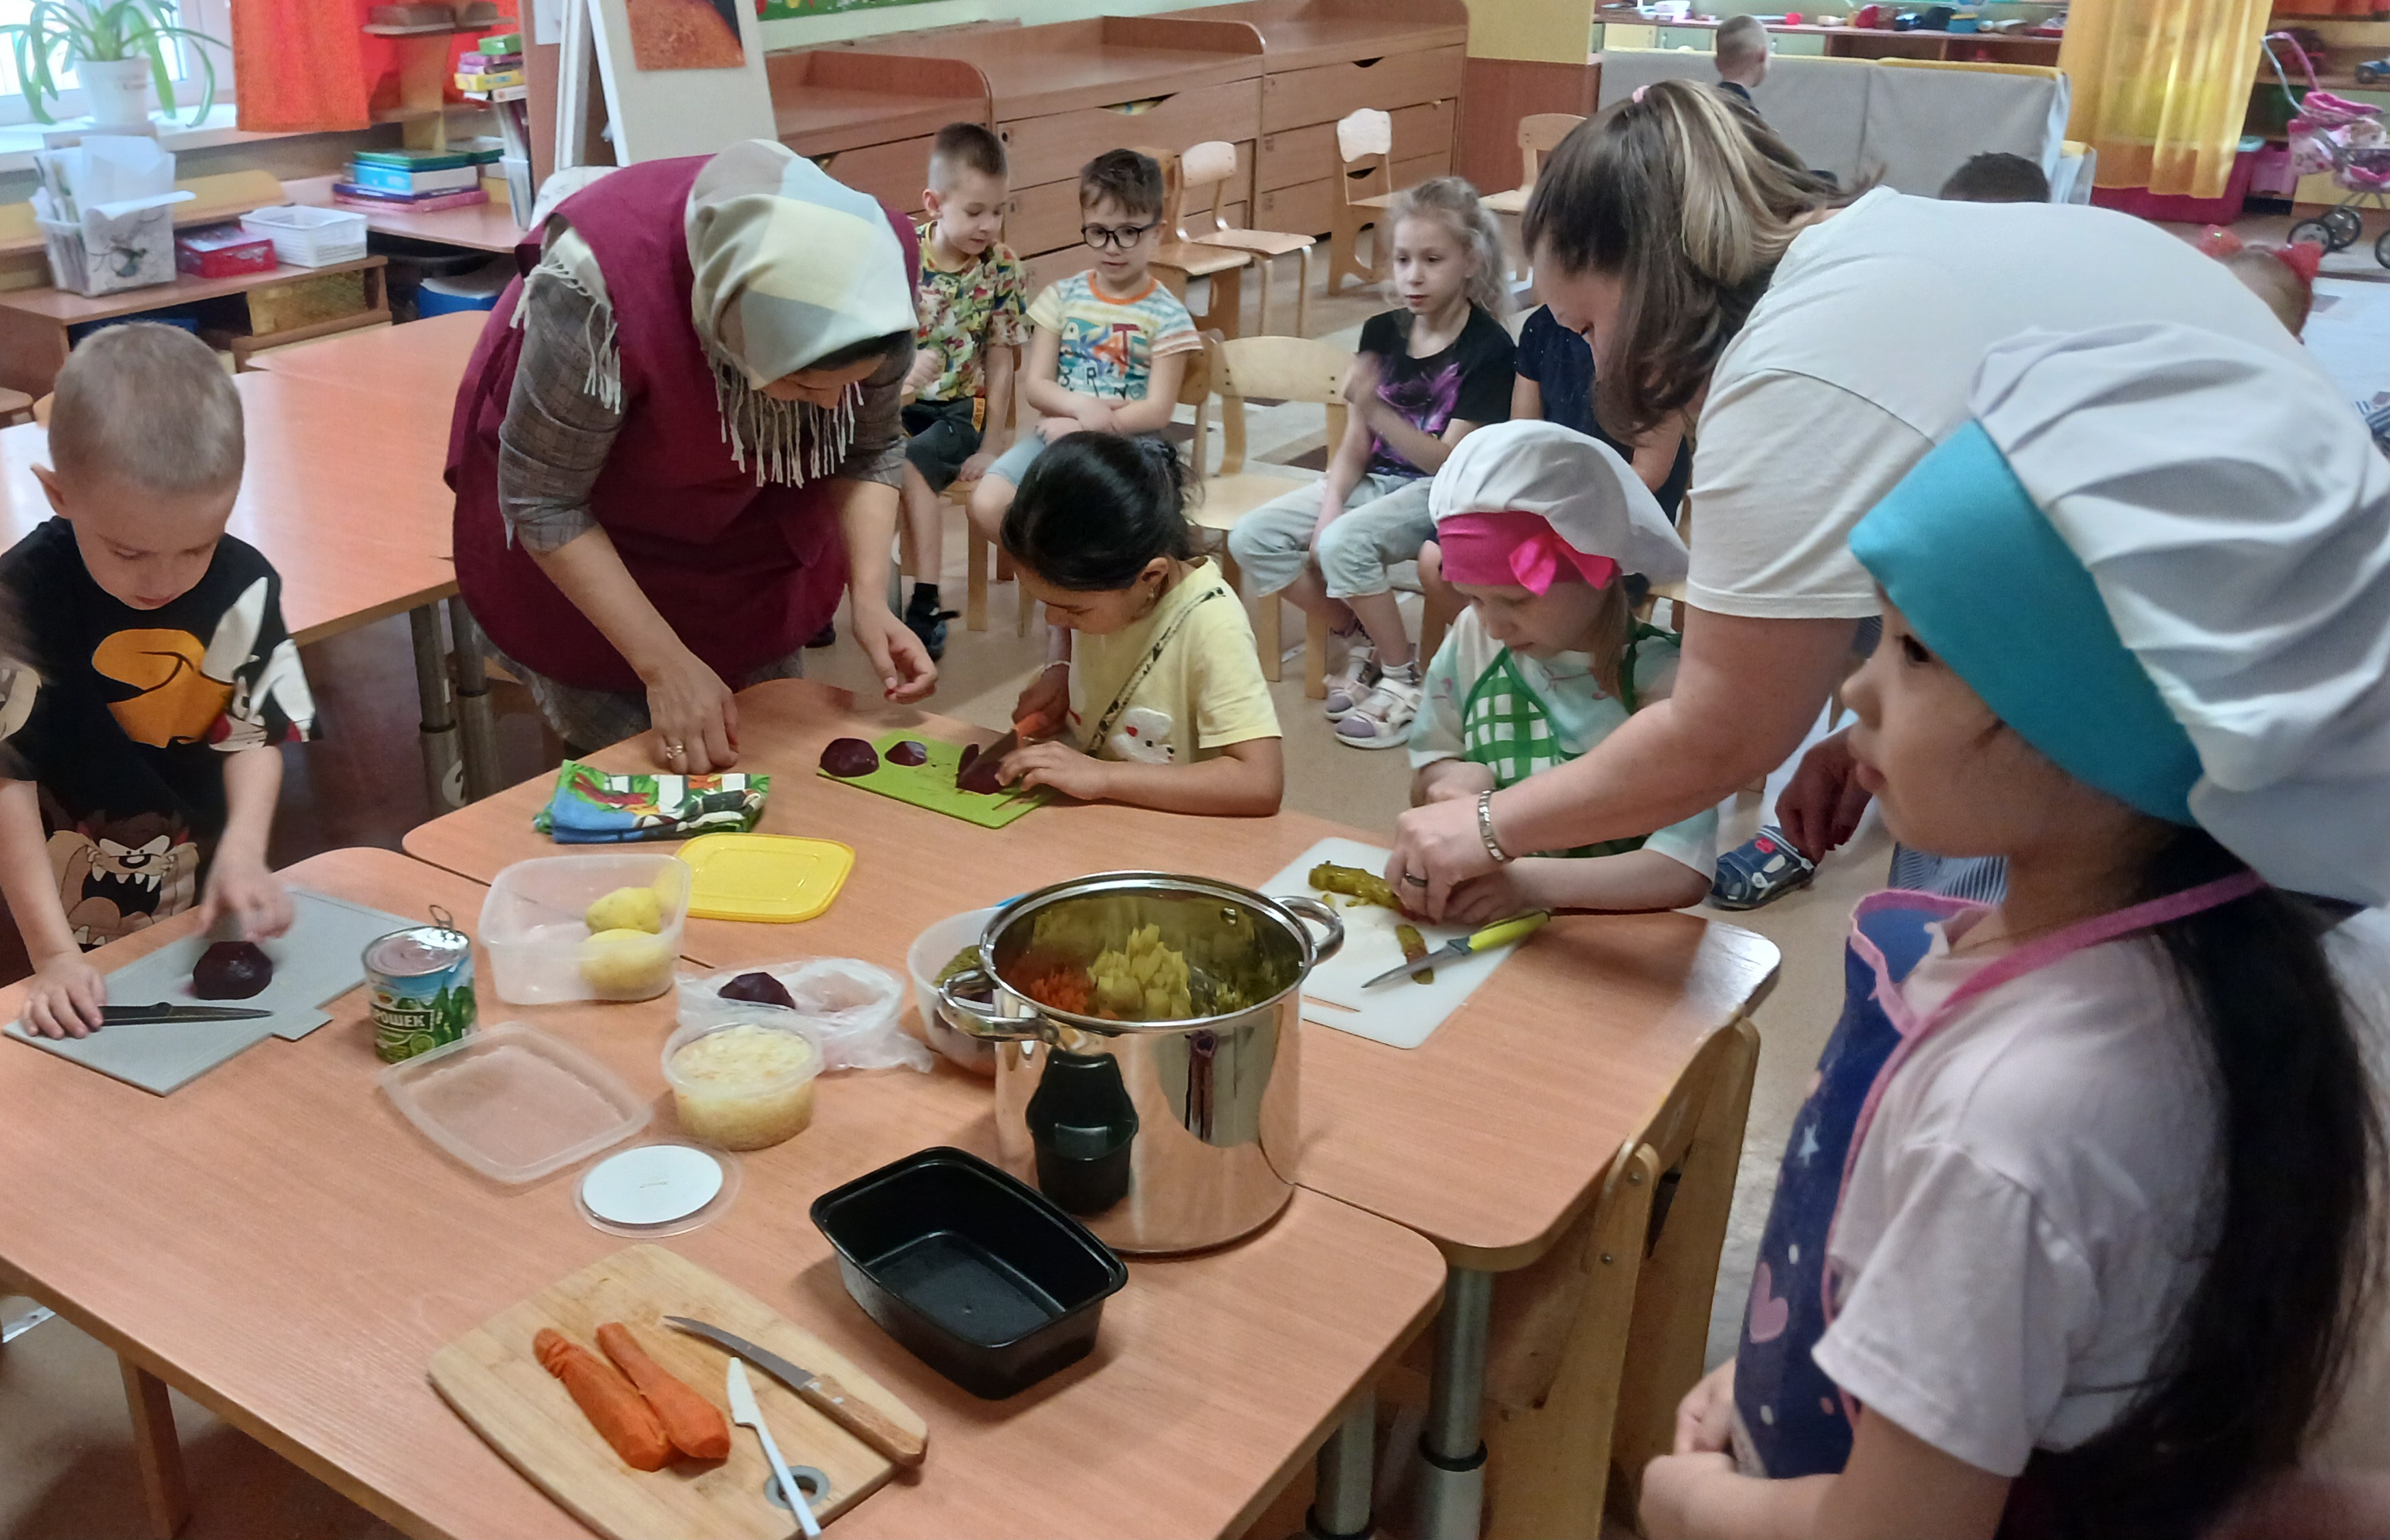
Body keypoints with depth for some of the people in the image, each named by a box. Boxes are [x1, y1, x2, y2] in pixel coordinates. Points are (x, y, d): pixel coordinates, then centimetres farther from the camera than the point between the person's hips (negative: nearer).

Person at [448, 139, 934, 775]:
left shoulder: (876, 263, -29)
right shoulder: (600, 287, -41)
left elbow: (870, 447, -11)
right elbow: (543, 501, -27)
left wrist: (869, 598, -25)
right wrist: (665, 666, -30)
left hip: (748, 520, 4)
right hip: (586, 528, -3)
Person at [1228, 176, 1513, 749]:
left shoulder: (1490, 349, -12)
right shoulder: (1381, 333, 5)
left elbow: (1452, 461, -19)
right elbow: (1355, 447, 5)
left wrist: (1375, 409, -31)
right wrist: (1329, 507, -12)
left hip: (1442, 493, -7)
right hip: (1376, 480, 7)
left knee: (1345, 543, -33)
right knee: (1252, 537, -11)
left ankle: (1403, 680, -12)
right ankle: (1360, 641, 7)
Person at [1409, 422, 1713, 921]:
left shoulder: (1660, 678, -14)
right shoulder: (1472, 638, 1)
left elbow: (1685, 871, -19)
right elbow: (1426, 768, 15)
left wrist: (1530, 881, -31)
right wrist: (1451, 779, -9)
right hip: (1475, 912, 4)